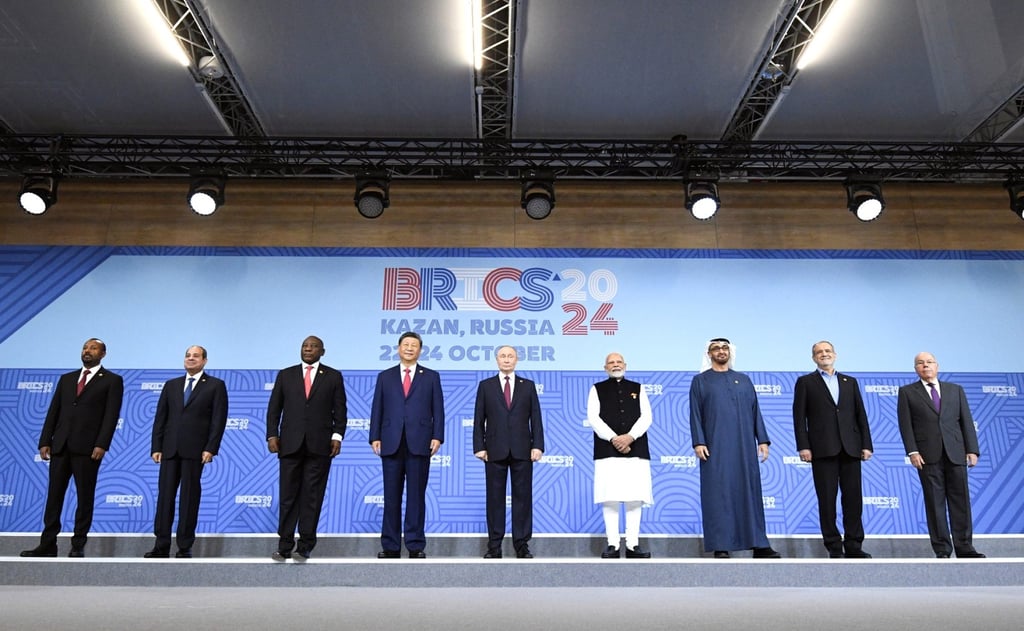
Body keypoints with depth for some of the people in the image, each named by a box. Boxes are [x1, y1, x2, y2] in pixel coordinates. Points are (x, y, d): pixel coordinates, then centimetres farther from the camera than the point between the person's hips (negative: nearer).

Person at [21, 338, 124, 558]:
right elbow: (53, 412, 13)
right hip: (60, 446, 5)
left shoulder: (112, 380, 3)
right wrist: (45, 441, 4)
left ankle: (78, 546, 9)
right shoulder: (66, 379, 17)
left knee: (85, 497, 2)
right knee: (54, 495, 6)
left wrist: (102, 445, -15)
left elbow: (112, 415, -6)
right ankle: (47, 544, 12)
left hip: (87, 447, -4)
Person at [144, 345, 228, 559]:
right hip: (170, 449, 4)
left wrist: (210, 448, -11)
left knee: (190, 497, 1)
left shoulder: (215, 386, 3)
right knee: (165, 495, 4)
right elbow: (160, 418, 13)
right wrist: (156, 447, 4)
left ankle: (185, 547, 8)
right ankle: (162, 546, 11)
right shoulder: (171, 385, 15)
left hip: (195, 449, -4)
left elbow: (219, 419, -3)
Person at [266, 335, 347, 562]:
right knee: (288, 495, 5)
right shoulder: (285, 375, 11)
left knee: (312, 496, 2)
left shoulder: (333, 377, 7)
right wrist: (272, 435, -1)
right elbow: (274, 408, 9)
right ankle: (285, 546, 14)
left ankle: (305, 546, 11)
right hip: (290, 444, 1)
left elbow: (340, 410, 4)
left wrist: (337, 436, -6)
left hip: (320, 445, -1)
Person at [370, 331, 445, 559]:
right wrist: (375, 437, -1)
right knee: (391, 496, 5)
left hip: (419, 444, -1)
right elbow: (377, 409, 8)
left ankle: (415, 546, 9)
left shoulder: (431, 377, 9)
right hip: (391, 443, 1)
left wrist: (437, 436, -7)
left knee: (416, 496, 3)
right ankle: (390, 546, 13)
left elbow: (438, 410, 4)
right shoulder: (385, 376, 12)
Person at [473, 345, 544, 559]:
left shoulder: (528, 386, 9)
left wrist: (537, 445, -4)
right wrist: (479, 447, -4)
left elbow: (536, 418, 5)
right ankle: (494, 546, 11)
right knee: (495, 498, 4)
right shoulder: (485, 386, 8)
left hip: (522, 450, 0)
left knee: (522, 497, 3)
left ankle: (522, 545, 12)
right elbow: (479, 419, 5)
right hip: (495, 450, 0)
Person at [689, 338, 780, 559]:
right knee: (718, 493, -2)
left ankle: (758, 544, 9)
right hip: (716, 447, -3)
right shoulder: (700, 381, 7)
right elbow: (695, 414, 0)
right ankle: (721, 546, 3)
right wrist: (698, 442, -10)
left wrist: (762, 440, 3)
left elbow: (755, 411, 12)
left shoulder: (744, 380, 15)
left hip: (744, 446, 3)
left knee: (749, 491, 3)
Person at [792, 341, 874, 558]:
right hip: (823, 449, -3)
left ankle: (854, 546, 11)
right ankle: (834, 547, 6)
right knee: (827, 499, 0)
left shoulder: (850, 382, 17)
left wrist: (866, 444, 4)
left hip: (850, 448, 3)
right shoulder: (805, 382, 8)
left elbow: (861, 415, 13)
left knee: (853, 498, 3)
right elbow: (799, 417, 1)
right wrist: (803, 446, -8)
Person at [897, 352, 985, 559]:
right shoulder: (907, 392, 8)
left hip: (955, 454, 2)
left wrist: (972, 449, 1)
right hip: (928, 456, -2)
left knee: (961, 501, 3)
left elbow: (966, 421, 10)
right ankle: (942, 550, 6)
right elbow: (905, 424, 1)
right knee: (935, 503, 1)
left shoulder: (956, 390, 16)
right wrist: (912, 451, -9)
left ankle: (964, 548, 11)